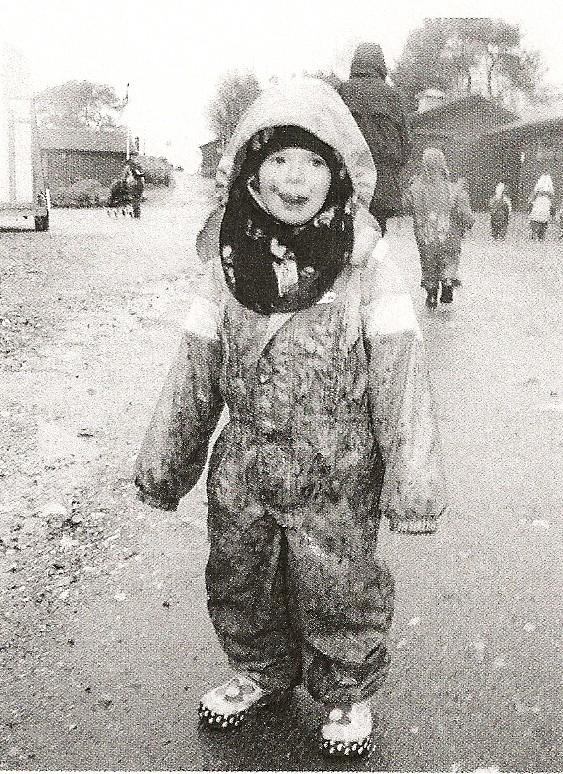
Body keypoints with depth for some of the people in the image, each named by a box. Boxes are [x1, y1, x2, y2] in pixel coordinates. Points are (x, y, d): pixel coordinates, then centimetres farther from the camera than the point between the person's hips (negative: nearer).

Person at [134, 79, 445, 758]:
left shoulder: (364, 261, -11)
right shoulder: (228, 259, -2)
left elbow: (398, 375, -12)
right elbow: (194, 369, 4)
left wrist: (412, 483, -14)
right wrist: (163, 461, 8)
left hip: (336, 473, -3)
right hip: (242, 466, 4)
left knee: (338, 592, 11)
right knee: (238, 584, 19)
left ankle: (348, 693, 40)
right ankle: (261, 673, 48)